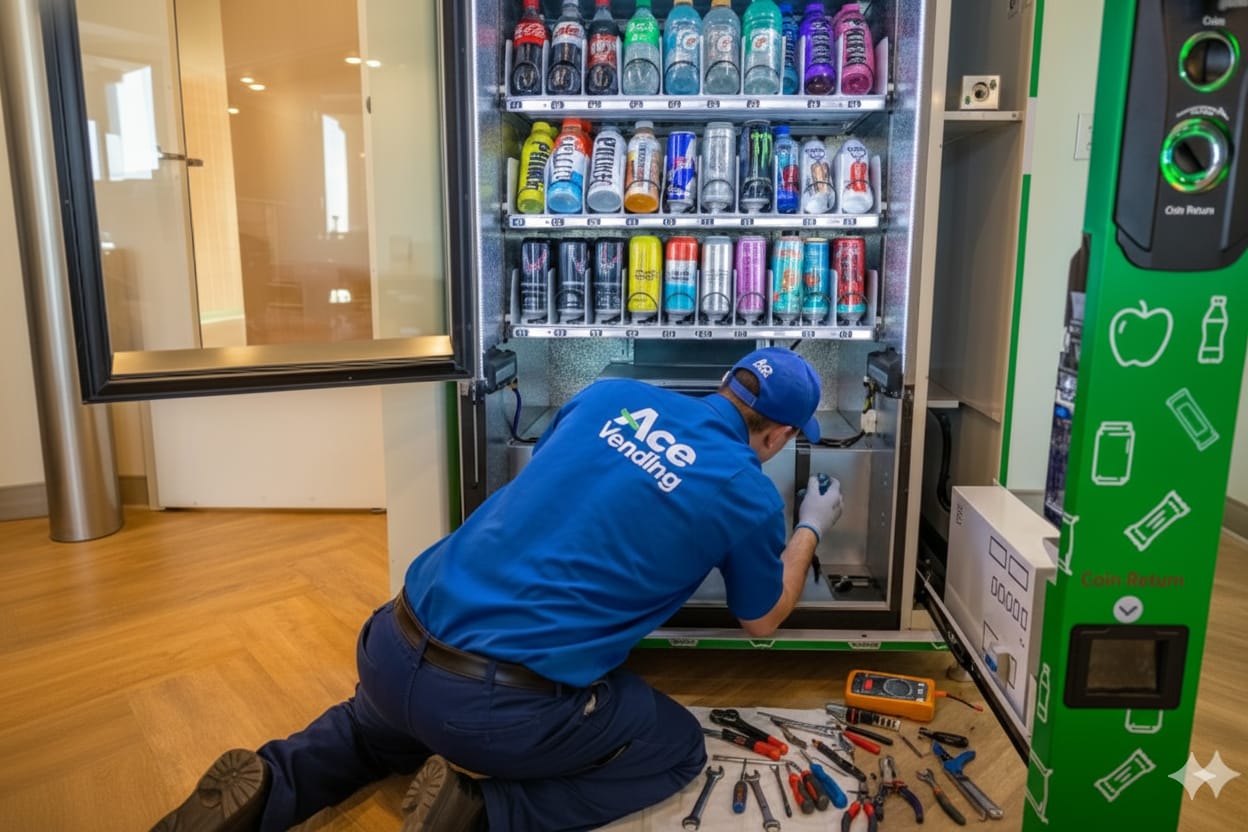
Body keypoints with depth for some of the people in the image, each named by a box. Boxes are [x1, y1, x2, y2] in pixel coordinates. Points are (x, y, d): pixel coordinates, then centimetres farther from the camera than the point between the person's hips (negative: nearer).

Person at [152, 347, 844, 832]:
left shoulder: (609, 394, 9)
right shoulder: (747, 494, -1)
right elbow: (762, 623, 18)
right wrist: (809, 529, 34)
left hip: (390, 646, 6)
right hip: (501, 705, -5)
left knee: (387, 722, 40)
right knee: (679, 747, 19)